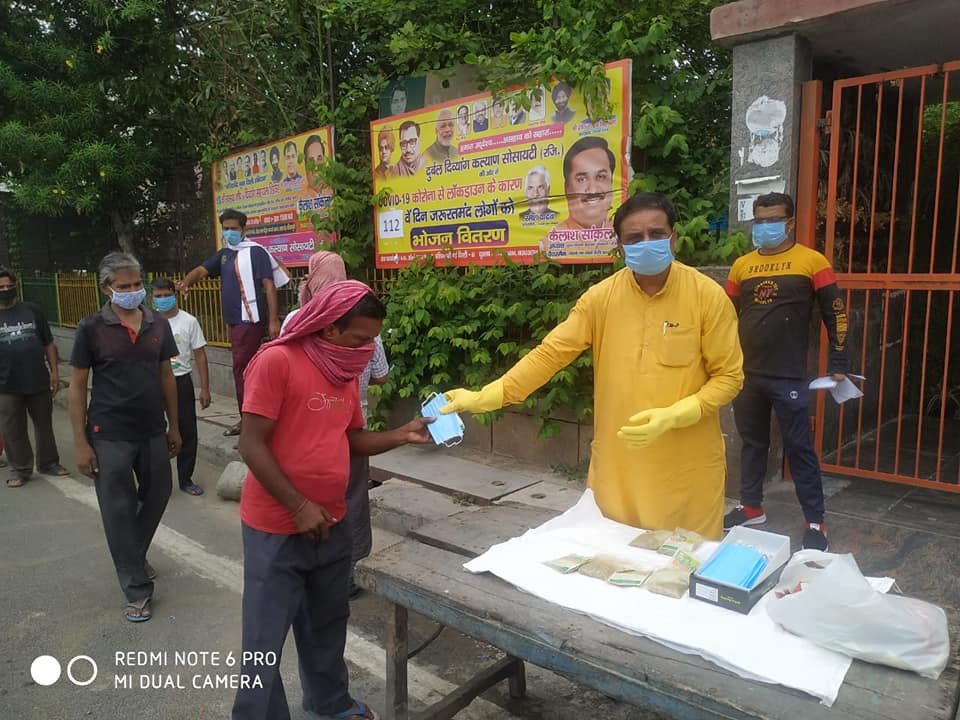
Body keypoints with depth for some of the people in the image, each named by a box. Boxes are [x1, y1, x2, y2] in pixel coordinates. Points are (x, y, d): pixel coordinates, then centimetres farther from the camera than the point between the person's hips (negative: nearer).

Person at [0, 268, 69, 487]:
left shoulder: (32, 311, 3)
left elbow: (48, 344, 6)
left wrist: (54, 371, 2)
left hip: (39, 381, 1)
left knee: (44, 425, 12)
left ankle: (48, 463, 26)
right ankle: (20, 469, 22)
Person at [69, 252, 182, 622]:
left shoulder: (158, 325, 2)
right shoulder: (91, 328, -8)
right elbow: (77, 387, -5)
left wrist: (174, 425, 9)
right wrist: (81, 443, -9)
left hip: (153, 431, 4)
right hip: (110, 435, -4)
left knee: (157, 496, 16)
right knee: (119, 510, 4)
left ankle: (133, 557, 42)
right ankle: (137, 587, 18)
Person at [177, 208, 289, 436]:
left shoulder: (255, 251, -7)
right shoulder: (223, 254, 16)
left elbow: (269, 286, -12)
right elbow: (202, 270, 6)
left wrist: (273, 321, -18)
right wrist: (186, 282, -17)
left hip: (251, 320, -8)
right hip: (234, 321, 8)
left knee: (241, 369, -8)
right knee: (243, 369, 13)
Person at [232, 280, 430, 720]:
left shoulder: (346, 371, 5)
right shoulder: (278, 361, -18)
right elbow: (252, 445, -18)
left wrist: (403, 435, -3)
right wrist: (298, 507, -17)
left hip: (332, 524, 7)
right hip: (276, 529, -7)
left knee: (327, 625, 23)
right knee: (266, 639, 7)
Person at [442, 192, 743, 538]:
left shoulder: (708, 296, -9)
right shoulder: (601, 297, -4)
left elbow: (728, 376, -5)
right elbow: (550, 353, -7)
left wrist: (671, 416, -20)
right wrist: (484, 397, -16)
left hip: (687, 468, -1)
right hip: (616, 464, 2)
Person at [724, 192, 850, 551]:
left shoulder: (812, 261, -3)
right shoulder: (742, 265, 9)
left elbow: (835, 314, -1)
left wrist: (838, 364, -5)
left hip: (789, 377, -4)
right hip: (745, 374, 4)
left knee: (799, 448, 2)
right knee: (752, 442, 16)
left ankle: (815, 522, 14)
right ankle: (751, 506, 30)